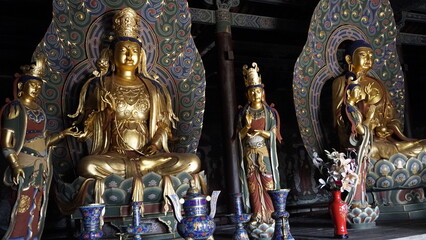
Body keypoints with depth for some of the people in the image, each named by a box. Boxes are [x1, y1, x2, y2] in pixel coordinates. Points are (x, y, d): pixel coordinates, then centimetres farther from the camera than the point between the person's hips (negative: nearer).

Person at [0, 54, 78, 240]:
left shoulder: (38, 109, 14)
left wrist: (64, 133, 8)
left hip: (42, 165, 8)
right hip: (26, 165, -7)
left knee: (37, 212, 11)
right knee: (24, 210, -5)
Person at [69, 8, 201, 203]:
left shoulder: (152, 88, 16)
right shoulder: (102, 85, 9)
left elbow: (163, 123, 12)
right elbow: (89, 127, 6)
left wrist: (155, 144, -7)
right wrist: (103, 111, -13)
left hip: (148, 153, 2)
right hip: (112, 154, -2)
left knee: (192, 161, -22)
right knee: (87, 165, -36)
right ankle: (147, 167, -20)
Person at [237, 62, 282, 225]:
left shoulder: (269, 111, 5)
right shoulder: (243, 112, 8)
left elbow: (273, 132, 1)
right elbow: (240, 134, 4)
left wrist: (260, 132, -16)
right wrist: (247, 126, -15)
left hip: (265, 152, -1)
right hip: (249, 153, 1)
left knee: (267, 182, -4)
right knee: (253, 183, 1)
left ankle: (269, 215, 2)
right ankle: (257, 215, 7)